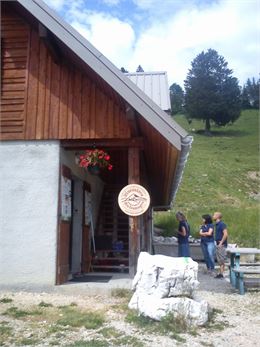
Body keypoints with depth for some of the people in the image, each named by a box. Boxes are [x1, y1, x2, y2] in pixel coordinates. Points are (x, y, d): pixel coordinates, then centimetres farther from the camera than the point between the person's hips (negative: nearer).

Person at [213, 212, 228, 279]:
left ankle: (221, 274, 0)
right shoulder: (217, 224, 14)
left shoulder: (222, 224, -14)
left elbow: (225, 234, -22)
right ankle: (220, 273, 18)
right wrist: (217, 242, 14)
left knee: (221, 260, -5)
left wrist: (221, 242, -19)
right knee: (219, 260, 12)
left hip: (222, 245, -9)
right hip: (218, 245, 9)